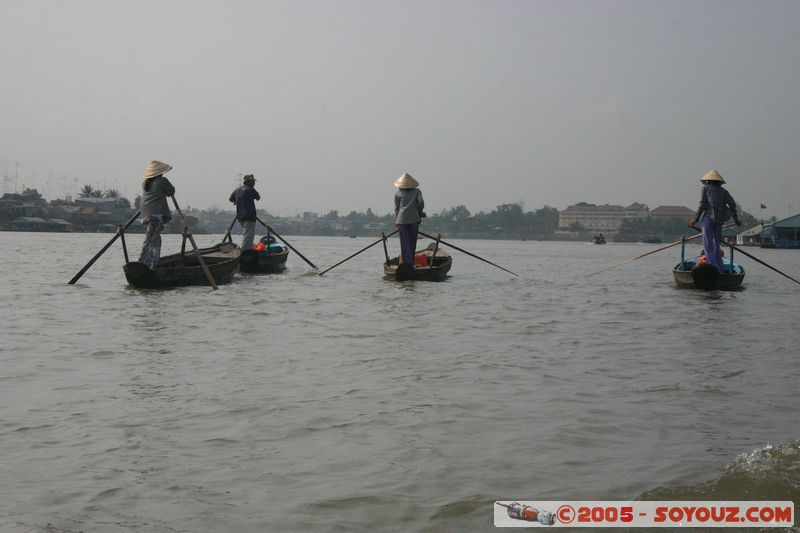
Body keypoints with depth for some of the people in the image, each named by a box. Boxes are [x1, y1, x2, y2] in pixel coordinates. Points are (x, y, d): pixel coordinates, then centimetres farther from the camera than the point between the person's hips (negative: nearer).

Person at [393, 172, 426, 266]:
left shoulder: (398, 193, 8)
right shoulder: (417, 191, 7)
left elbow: (397, 208, 9)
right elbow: (421, 203, -5)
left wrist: (397, 221, 14)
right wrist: (420, 212, 12)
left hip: (402, 219, 0)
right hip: (414, 219, 0)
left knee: (405, 242, 3)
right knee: (412, 242, 10)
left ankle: (406, 261, -2)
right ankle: (411, 262, 12)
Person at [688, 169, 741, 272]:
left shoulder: (705, 188, 9)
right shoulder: (723, 191, 18)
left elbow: (702, 205, -1)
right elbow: (732, 204, 7)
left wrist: (695, 219, 3)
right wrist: (736, 220, 14)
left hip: (708, 218, -4)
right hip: (719, 221, 4)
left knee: (708, 245, -9)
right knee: (716, 245, 12)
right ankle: (719, 270, 9)